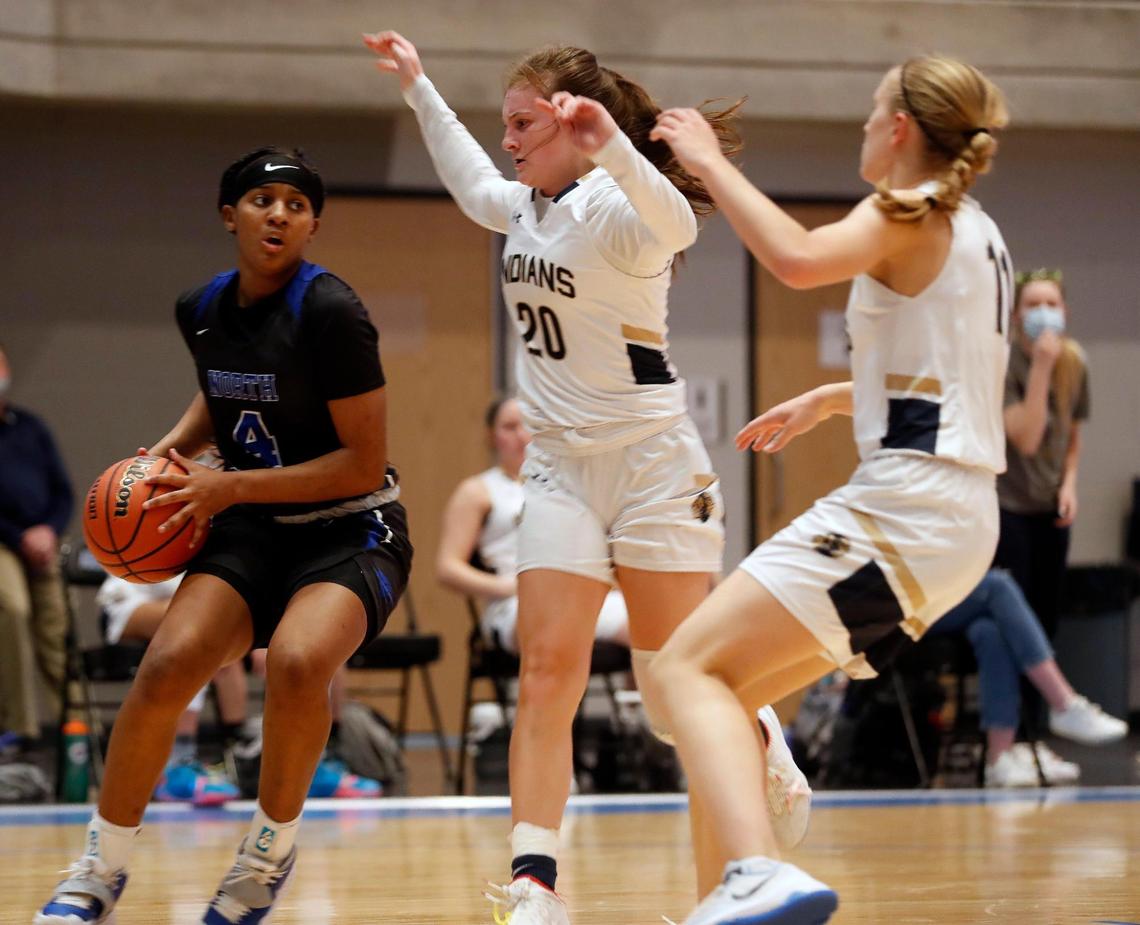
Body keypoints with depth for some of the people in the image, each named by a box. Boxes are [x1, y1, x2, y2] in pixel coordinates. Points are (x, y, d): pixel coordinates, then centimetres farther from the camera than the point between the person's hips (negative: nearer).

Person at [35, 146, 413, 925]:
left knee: (297, 660, -34)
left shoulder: (329, 311, -18)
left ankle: (273, 846, -7)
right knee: (167, 664, -20)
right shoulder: (202, 311, 2)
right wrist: (171, 449, 7)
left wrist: (230, 486, -20)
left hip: (351, 533, -5)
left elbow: (364, 462, -18)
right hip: (255, 532, 5)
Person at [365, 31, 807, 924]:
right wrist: (418, 88, 36)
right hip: (562, 466, 6)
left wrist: (611, 145, -56)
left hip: (651, 460, -6)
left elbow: (673, 226, -39)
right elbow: (475, 187, 33)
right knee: (547, 673, -8)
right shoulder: (529, 207, 9)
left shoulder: (615, 204, -15)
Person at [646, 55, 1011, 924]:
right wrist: (827, 400, 37)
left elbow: (799, 257, -27)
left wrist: (711, 162, -16)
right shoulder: (977, 234, 20)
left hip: (902, 506, -10)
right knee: (735, 686, 19)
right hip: (962, 519, 10)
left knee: (687, 667, -18)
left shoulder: (909, 214, -7)